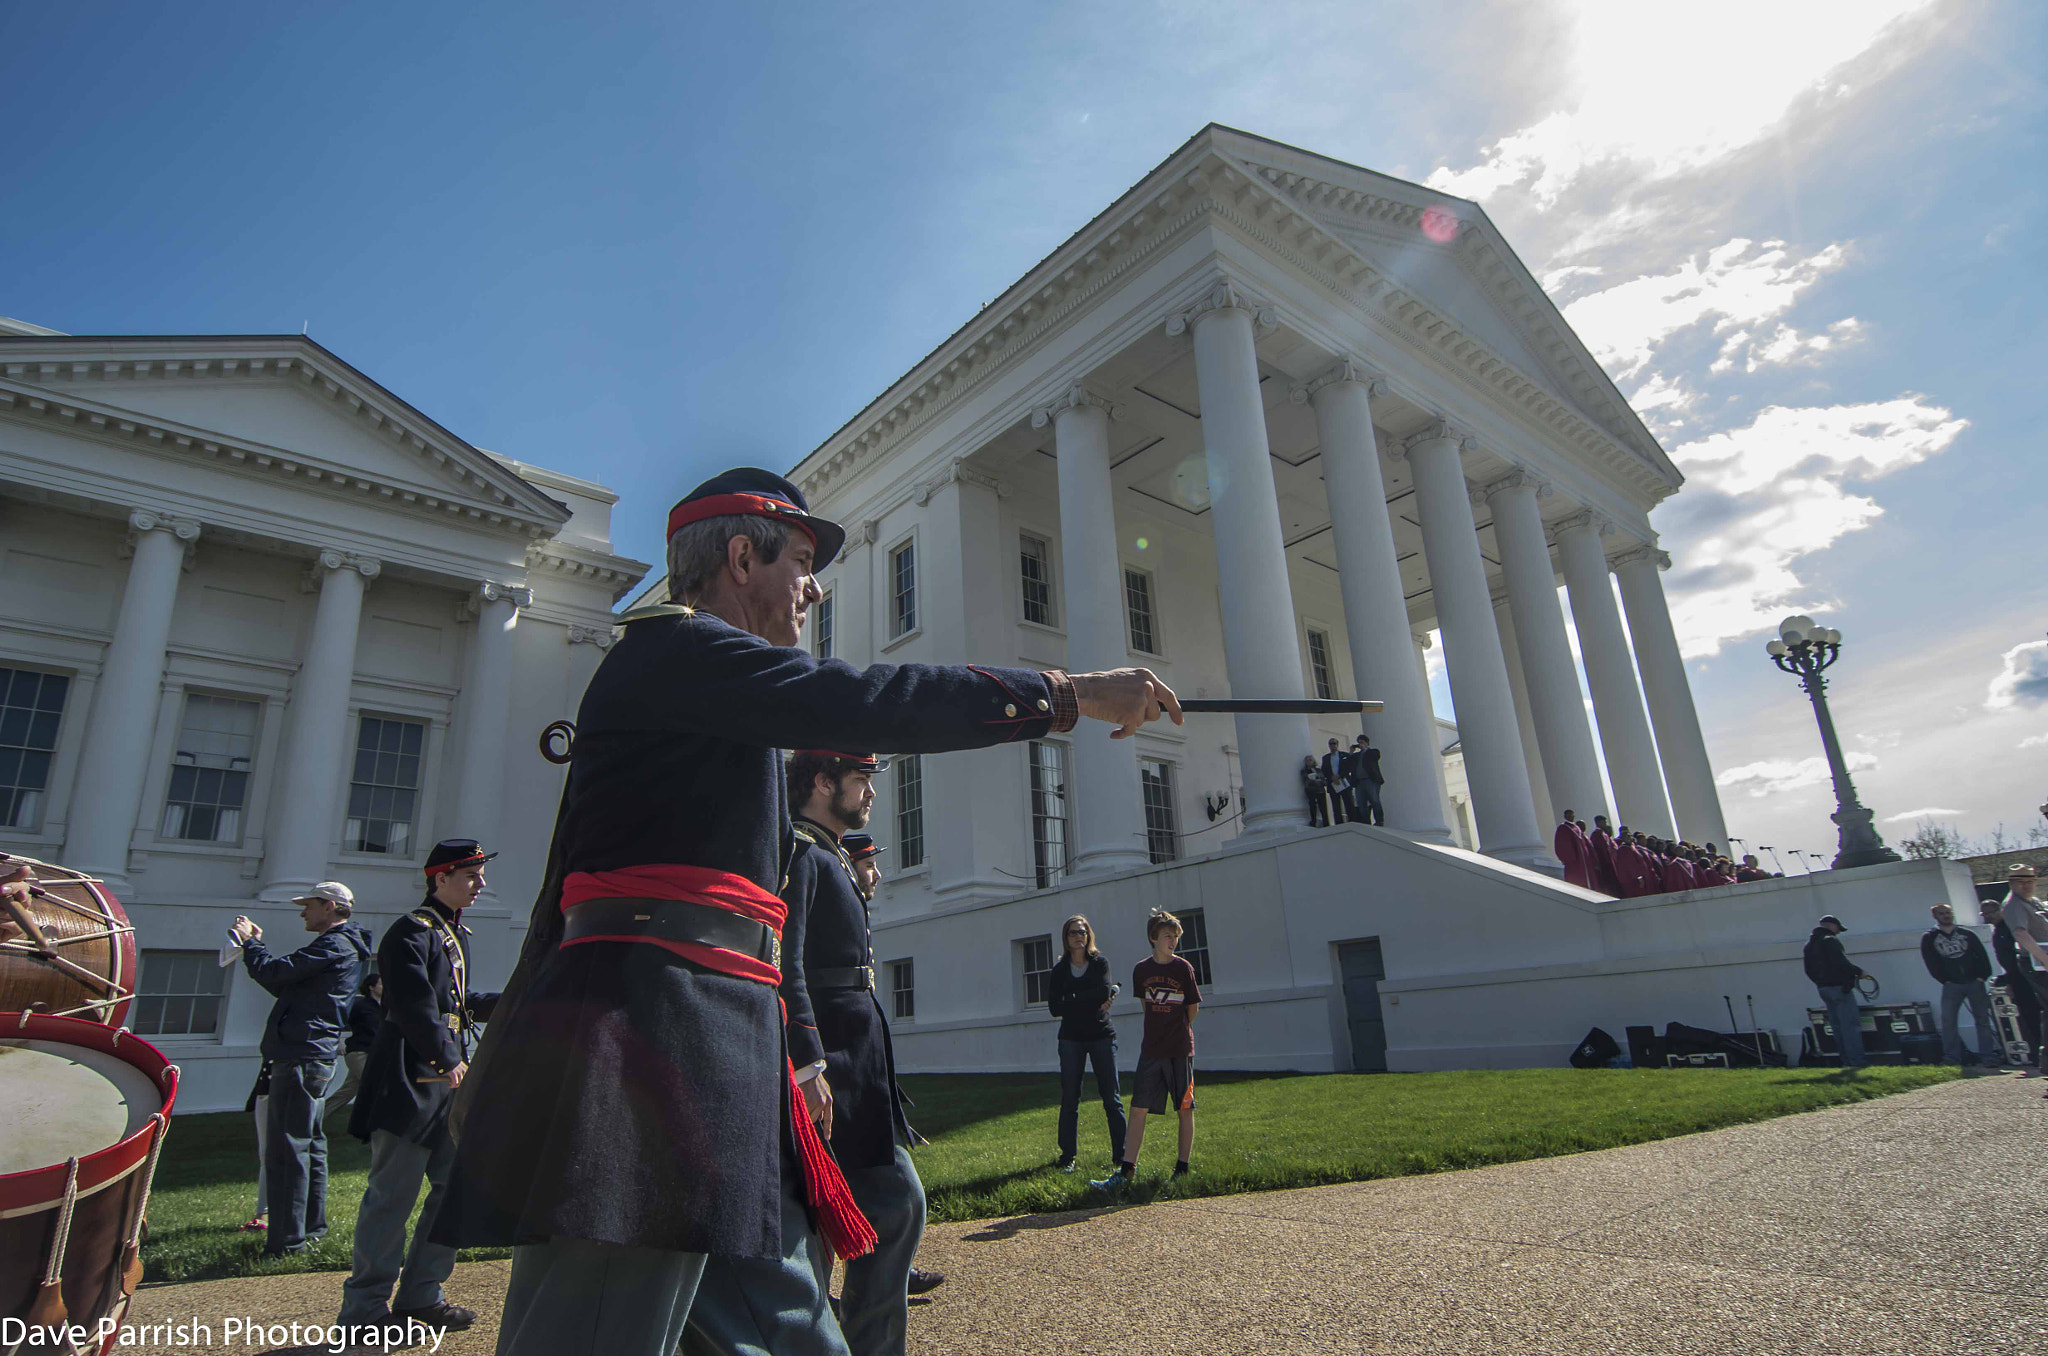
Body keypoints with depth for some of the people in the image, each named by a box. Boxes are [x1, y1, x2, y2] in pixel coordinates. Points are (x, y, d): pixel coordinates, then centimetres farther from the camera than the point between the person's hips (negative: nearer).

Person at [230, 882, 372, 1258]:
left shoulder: (334, 945, -14)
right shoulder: (341, 946, 20)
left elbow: (274, 974, -19)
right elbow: (285, 985, 22)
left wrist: (250, 941, -2)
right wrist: (255, 944, 18)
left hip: (302, 1057, -11)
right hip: (315, 1055, 11)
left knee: (285, 1148, -7)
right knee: (309, 1144, 17)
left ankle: (287, 1239, -3)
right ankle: (312, 1226, 27)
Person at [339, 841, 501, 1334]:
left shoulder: (455, 934, 17)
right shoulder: (411, 932, -12)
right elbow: (415, 1005, -20)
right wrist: (448, 1060, -19)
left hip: (448, 1077, 9)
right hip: (411, 1080, -9)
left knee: (458, 1183, 11)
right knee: (393, 1192, -1)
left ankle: (420, 1294, 23)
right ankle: (366, 1307, 13)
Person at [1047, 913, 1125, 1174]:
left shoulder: (1100, 962, 2)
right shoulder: (1059, 970, 6)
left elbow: (1104, 992, -15)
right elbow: (1055, 1007, -6)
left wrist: (1072, 1000, -11)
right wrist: (1092, 1001, -11)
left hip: (1101, 1036, -1)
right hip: (1071, 1038, 1)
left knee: (1112, 1098, -2)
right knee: (1069, 1100, 2)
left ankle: (1121, 1155, 5)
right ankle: (1067, 1157, 10)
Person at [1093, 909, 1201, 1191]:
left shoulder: (1183, 968, -6)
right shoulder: (1141, 970, 1)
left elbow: (1192, 1008, 4)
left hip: (1180, 1050, -2)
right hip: (1151, 1049, 2)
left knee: (1185, 1109, 6)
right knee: (1138, 1109, -1)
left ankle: (1182, 1168, 18)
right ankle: (1127, 1170, 2)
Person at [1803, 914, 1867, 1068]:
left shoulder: (1809, 944, 16)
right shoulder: (1830, 940, -11)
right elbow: (1841, 962, -20)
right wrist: (1858, 972, -7)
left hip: (1824, 989, 8)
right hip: (1839, 987, -8)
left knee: (1838, 1026, 12)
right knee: (1851, 1024, -5)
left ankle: (1846, 1061, 13)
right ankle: (1856, 1061, -7)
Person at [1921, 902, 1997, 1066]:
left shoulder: (1967, 934, 10)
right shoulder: (1929, 938, 5)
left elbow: (1982, 956, 7)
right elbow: (1930, 962, 1)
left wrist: (1982, 977, -5)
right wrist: (1944, 980, -5)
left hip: (1974, 983, 2)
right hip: (1951, 986, -2)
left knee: (1983, 1018, 3)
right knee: (1948, 1020, -7)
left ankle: (1988, 1055, 9)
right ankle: (1951, 1057, -3)